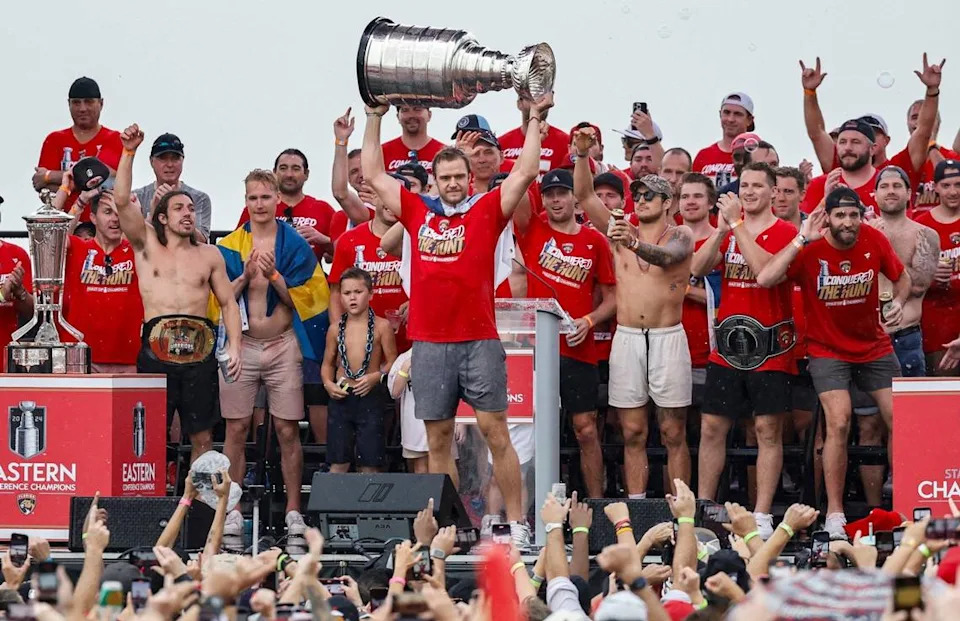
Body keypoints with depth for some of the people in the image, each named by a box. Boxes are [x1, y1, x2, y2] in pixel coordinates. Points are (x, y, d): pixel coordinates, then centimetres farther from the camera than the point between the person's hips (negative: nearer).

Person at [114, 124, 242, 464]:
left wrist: (234, 345, 1)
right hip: (157, 347, -2)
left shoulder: (209, 255, 15)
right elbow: (122, 201, -2)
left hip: (200, 350, 2)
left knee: (202, 437, 2)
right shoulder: (147, 245, 10)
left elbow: (228, 302, 15)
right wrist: (129, 152, -10)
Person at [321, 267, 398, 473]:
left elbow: (392, 361, -2)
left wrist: (376, 377, -18)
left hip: (370, 396, -3)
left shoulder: (381, 326, -2)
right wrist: (328, 384, -4)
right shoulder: (337, 329, 7)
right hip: (341, 397, 3)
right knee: (338, 462, 3)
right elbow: (328, 363, 14)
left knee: (370, 463, -1)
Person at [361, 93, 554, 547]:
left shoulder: (487, 211, 4)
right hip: (429, 343, 3)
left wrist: (534, 121, -1)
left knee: (495, 432, -4)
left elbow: (525, 173, -1)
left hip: (480, 341, -3)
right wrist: (374, 121, 20)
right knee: (438, 439, 6)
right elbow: (374, 176, 18)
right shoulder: (418, 211, 11)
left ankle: (517, 523, -2)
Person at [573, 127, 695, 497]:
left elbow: (667, 257, -21)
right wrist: (582, 154, -12)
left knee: (674, 433, -1)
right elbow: (585, 195, 3)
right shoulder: (619, 230, 11)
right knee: (632, 432, 3)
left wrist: (635, 244, -41)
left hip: (668, 338, -3)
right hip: (626, 338, 3)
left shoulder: (680, 237, 1)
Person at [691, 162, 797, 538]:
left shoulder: (784, 232, -4)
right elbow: (697, 268, 0)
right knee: (712, 426, 5)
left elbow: (766, 270, -22)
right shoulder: (728, 231, 13)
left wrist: (737, 225, -18)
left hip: (769, 346, -5)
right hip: (727, 345, 5)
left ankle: (762, 515, 0)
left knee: (768, 429, -2)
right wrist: (721, 229, -12)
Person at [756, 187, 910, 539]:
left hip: (875, 347, 4)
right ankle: (834, 514, -10)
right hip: (828, 349, -4)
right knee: (839, 423, -18)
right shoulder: (810, 250, -18)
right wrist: (801, 240, -32)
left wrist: (898, 303, -11)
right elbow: (764, 279, -32)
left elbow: (901, 276, 10)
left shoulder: (874, 241, -9)